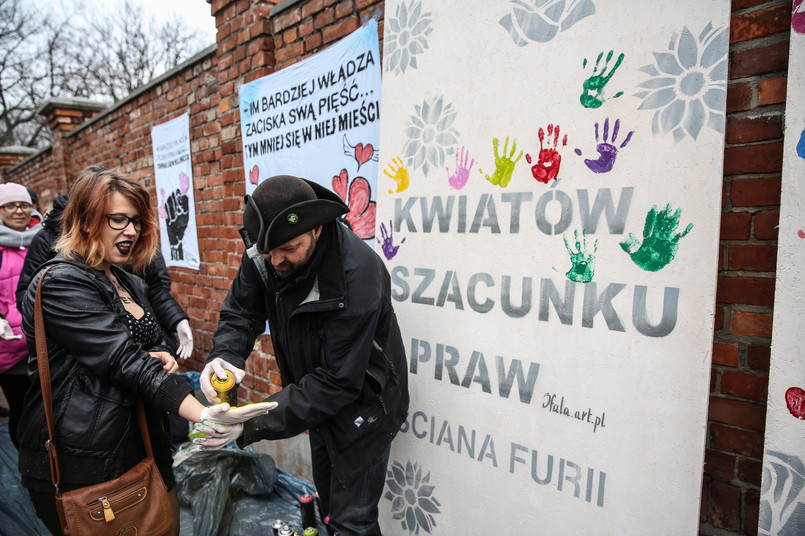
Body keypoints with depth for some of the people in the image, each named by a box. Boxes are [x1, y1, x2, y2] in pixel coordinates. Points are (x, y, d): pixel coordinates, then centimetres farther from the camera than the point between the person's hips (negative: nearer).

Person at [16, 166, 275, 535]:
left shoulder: (131, 284, 10)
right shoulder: (60, 283, -15)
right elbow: (123, 359, -24)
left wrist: (162, 359, -7)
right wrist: (203, 416, -32)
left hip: (141, 447, 7)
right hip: (80, 467, -7)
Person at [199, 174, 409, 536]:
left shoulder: (357, 276, -36)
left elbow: (337, 383, -33)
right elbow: (241, 310, -7)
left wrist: (251, 425, -36)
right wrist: (223, 356, -30)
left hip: (362, 402, -6)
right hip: (316, 396, 7)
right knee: (328, 500, 26)